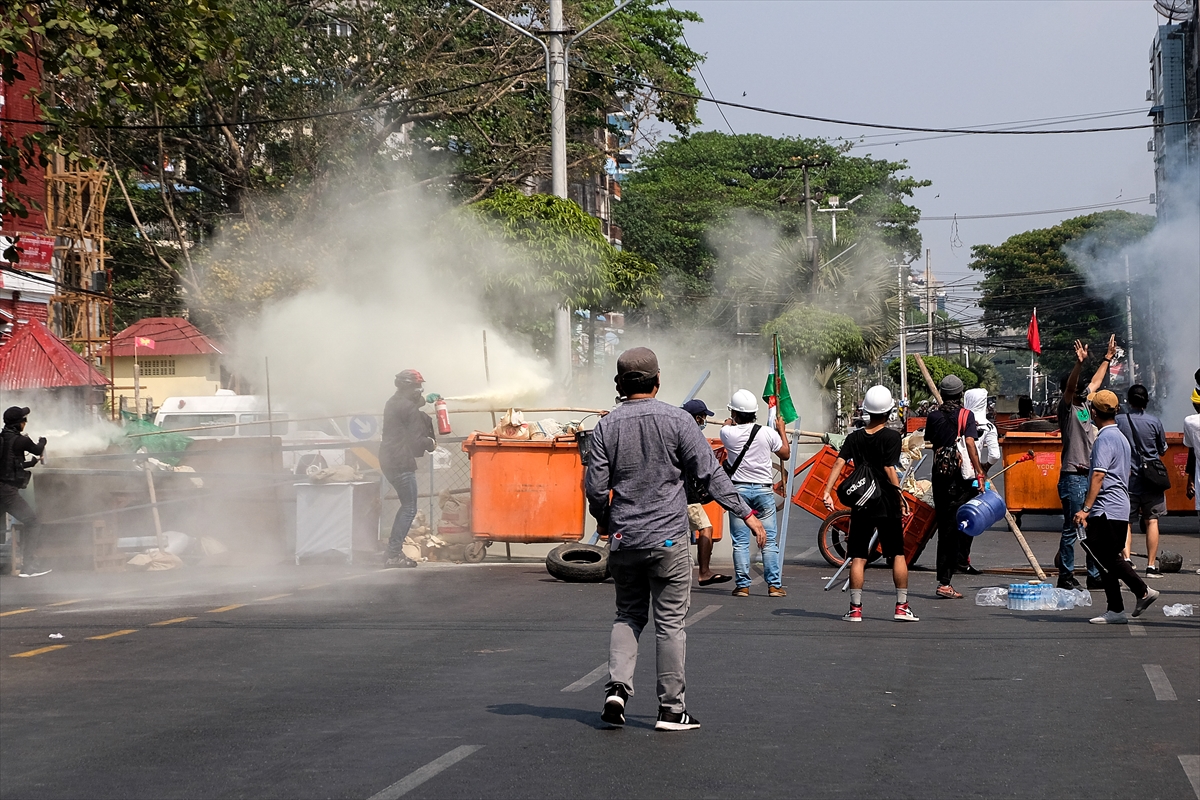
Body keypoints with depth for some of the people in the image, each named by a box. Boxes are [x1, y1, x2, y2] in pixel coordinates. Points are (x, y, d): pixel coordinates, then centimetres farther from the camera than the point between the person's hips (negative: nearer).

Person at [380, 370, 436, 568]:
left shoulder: (394, 403, 15)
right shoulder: (408, 408, -14)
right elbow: (417, 440, -15)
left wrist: (423, 401, 33)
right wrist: (431, 443, 3)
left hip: (389, 460, 10)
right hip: (401, 462, -10)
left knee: (407, 505, 17)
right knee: (409, 508, -6)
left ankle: (393, 550, 16)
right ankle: (395, 555, -10)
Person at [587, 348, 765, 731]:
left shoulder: (606, 426, 1)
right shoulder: (676, 420, -6)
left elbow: (595, 487, 0)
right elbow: (710, 474, -8)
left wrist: (604, 522, 19)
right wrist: (745, 513, -3)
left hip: (623, 539, 3)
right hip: (667, 539, -3)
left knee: (628, 615, 16)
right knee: (670, 621, 3)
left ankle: (618, 686, -2)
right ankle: (671, 708, 5)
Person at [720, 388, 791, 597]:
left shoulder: (728, 433, -6)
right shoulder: (768, 433, -6)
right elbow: (785, 453, 9)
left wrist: (729, 423, 42)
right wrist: (781, 430, 23)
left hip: (739, 488, 0)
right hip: (764, 489, 0)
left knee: (740, 541, 4)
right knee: (769, 540, 4)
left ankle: (743, 585, 2)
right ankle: (774, 585, 3)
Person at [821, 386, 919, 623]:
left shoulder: (854, 437, 6)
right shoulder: (891, 436, -5)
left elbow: (839, 462, -6)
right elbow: (889, 469, -12)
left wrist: (827, 492, -10)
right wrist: (901, 498, -9)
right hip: (887, 505, -3)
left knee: (858, 557, 5)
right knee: (898, 554, 8)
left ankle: (855, 609, 2)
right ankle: (902, 606, 9)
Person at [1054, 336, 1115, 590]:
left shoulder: (1084, 404, 16)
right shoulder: (1066, 407, -5)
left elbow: (1096, 381, 31)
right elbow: (1069, 387, -25)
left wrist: (1108, 358, 38)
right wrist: (1079, 364, -38)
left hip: (1090, 476, 8)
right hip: (1073, 476, -8)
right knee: (1071, 528, -7)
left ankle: (1095, 576, 14)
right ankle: (1065, 576, -3)